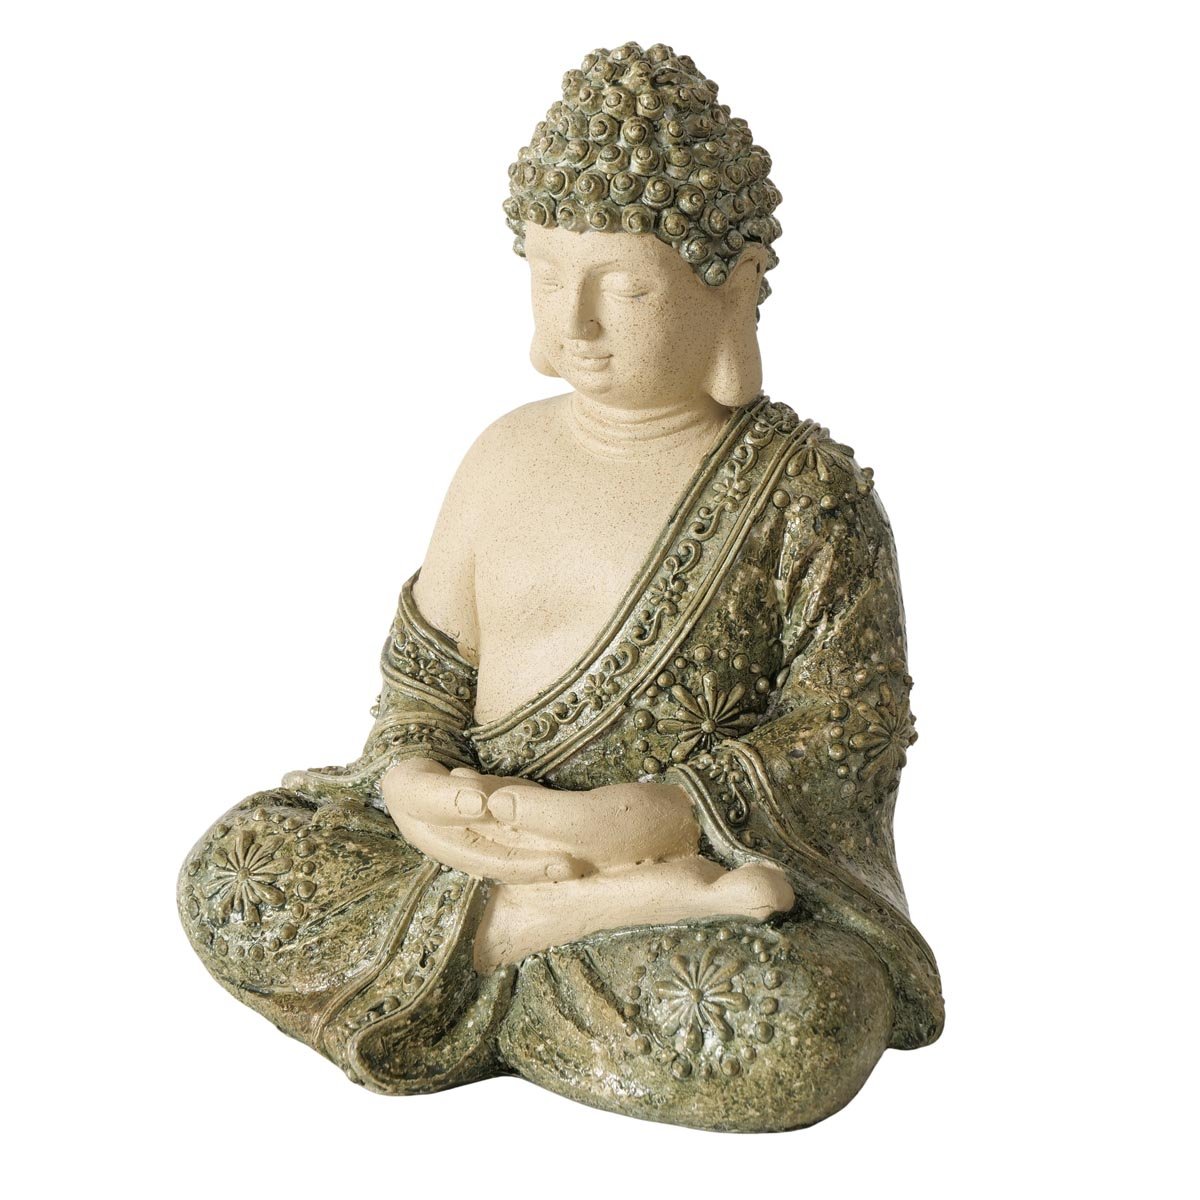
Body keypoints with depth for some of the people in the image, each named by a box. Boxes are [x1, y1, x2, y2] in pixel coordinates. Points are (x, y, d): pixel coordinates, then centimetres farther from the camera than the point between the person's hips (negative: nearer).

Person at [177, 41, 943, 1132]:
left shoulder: (810, 495, -6)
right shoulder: (509, 457, 8)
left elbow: (844, 737, -9)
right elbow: (428, 664, 12)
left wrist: (641, 819, -22)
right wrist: (414, 781, -11)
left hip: (734, 873, -5)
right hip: (486, 835, 5)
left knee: (797, 1034, -37)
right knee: (228, 873, -18)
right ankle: (624, 914, -21)